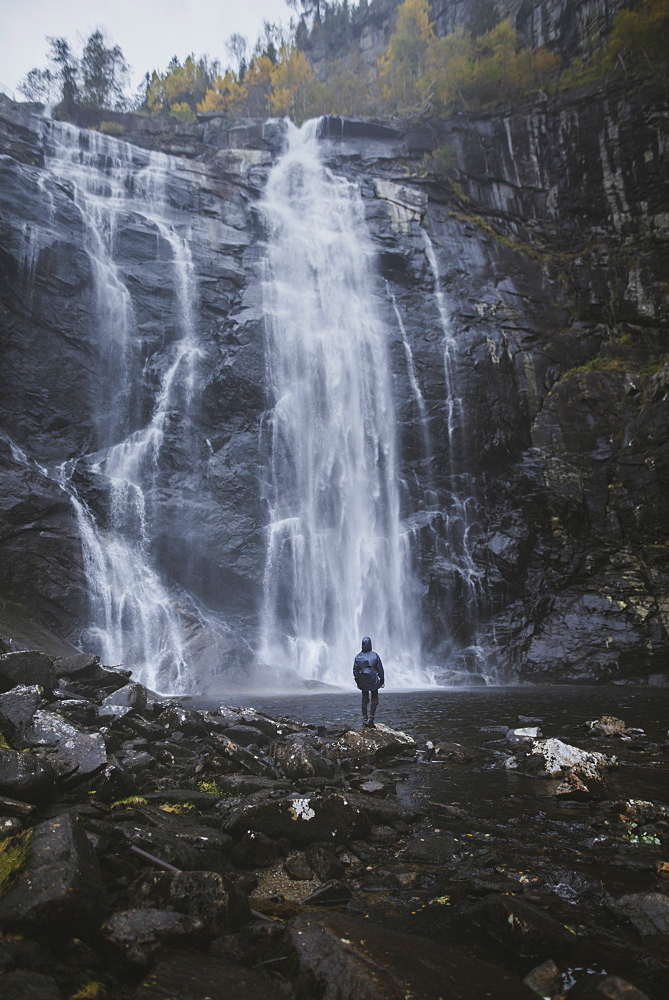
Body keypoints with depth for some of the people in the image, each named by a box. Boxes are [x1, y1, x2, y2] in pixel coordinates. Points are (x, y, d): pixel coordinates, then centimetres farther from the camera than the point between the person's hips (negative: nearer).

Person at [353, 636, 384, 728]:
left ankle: (364, 719, 12)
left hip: (363, 682, 3)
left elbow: (355, 670, 5)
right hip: (373, 681, -3)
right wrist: (382, 681, 6)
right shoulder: (375, 655, -8)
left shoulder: (358, 656, -1)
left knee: (364, 699, 13)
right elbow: (380, 669, -3)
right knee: (374, 699, 7)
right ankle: (370, 719, -3)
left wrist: (357, 682, 16)